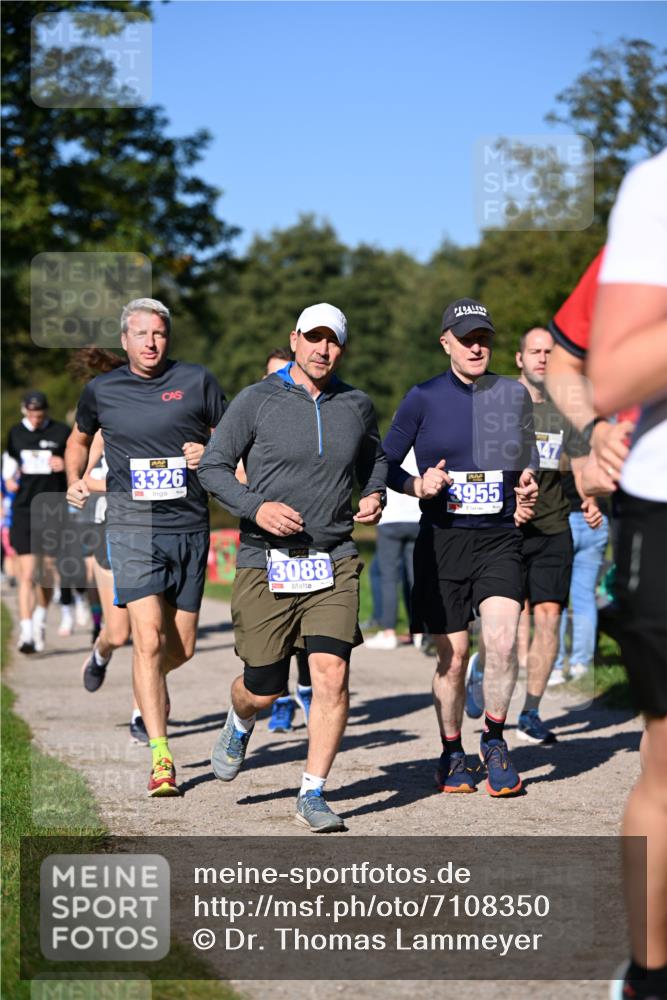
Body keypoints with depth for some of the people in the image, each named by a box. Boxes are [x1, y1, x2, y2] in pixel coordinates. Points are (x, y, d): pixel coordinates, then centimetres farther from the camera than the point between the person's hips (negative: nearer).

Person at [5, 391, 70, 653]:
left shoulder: (62, 432, 1)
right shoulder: (15, 433, 8)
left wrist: (65, 464, -12)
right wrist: (10, 479, 3)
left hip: (53, 510, 0)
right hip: (23, 510, 0)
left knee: (48, 572, 7)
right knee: (27, 574, -8)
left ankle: (40, 620, 31)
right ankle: (26, 632, -11)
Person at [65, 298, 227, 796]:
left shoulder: (197, 381, 4)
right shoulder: (101, 390, 7)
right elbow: (79, 439, 27)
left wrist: (210, 454, -9)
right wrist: (75, 481, 10)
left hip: (190, 526, 2)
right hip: (133, 526, -1)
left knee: (182, 648, 8)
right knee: (149, 639, -16)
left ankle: (149, 688, 44)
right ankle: (160, 757, -13)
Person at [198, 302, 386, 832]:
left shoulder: (357, 406, 8)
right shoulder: (257, 400, -2)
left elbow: (374, 459, 27)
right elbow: (213, 466, 0)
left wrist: (374, 496, 5)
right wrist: (255, 507, -16)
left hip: (333, 563, 2)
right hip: (265, 564, -2)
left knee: (332, 674, -14)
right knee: (263, 690, 3)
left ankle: (313, 794, -2)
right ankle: (239, 726, 41)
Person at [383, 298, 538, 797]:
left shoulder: (514, 394, 6)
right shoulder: (423, 398, -1)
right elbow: (385, 463, 5)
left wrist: (527, 482, 0)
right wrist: (417, 486, -13)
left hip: (499, 537, 1)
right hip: (442, 539, -1)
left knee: (503, 639, -18)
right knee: (452, 656, 4)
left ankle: (495, 740, 3)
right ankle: (452, 755, 23)